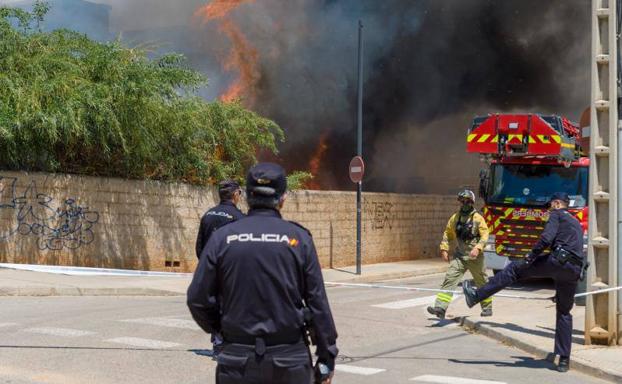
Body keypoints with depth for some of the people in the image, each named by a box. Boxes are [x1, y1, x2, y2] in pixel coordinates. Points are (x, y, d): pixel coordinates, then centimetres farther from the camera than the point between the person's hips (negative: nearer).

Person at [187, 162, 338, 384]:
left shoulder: (222, 238, -1)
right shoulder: (299, 238, -3)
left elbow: (198, 299, -1)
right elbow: (318, 303, -4)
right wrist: (326, 360, 4)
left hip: (237, 363, 1)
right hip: (290, 362, 0)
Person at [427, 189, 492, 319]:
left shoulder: (478, 218, -5)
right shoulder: (455, 218, 7)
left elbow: (485, 235, -12)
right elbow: (447, 234, 15)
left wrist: (478, 248, -27)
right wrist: (444, 249, 5)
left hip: (474, 257, -3)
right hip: (459, 256, 3)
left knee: (482, 282, 12)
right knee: (449, 279, -12)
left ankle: (487, 307, 30)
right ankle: (440, 308, -21)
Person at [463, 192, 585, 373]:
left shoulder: (557, 215, 8)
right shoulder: (576, 222, 33)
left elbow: (547, 237, -12)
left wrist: (531, 256, -6)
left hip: (557, 261, -7)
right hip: (574, 271, 7)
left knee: (515, 269, 4)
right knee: (564, 312, 13)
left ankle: (477, 295, 2)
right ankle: (564, 359, 10)